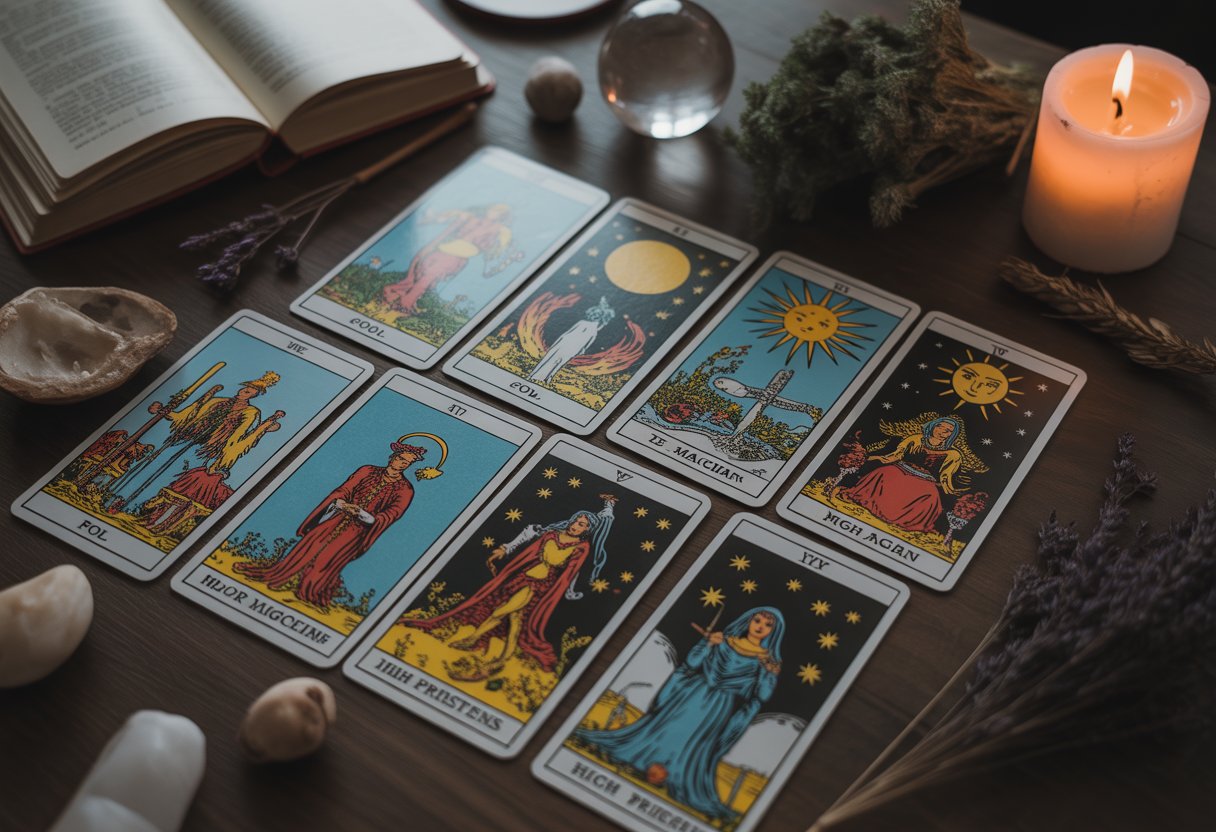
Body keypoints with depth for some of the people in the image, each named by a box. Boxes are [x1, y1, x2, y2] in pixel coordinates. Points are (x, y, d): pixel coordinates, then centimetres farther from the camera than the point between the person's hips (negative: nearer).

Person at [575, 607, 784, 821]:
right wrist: (708, 643, -10)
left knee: (695, 746, -6)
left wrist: (769, 672, -21)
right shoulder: (723, 641, 4)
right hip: (694, 693, 2)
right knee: (666, 725, 0)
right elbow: (691, 663, 4)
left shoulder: (769, 661, -1)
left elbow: (762, 696, -6)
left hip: (719, 708, -2)